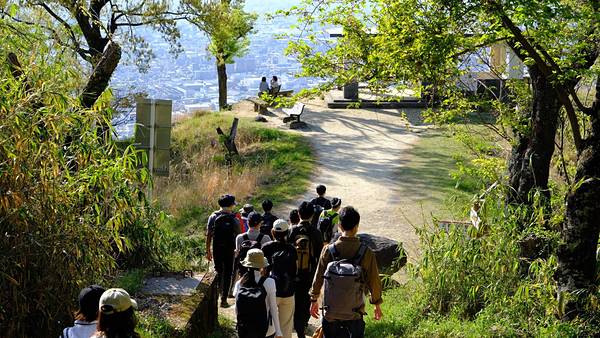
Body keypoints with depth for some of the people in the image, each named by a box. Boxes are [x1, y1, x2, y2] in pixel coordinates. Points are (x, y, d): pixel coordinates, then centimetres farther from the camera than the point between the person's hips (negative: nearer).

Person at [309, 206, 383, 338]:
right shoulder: (366, 252, -13)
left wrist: (314, 300, 14)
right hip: (354, 313, -1)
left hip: (331, 311, 1)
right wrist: (377, 304, 10)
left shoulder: (328, 250, -10)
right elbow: (374, 281, -5)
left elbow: (318, 278, -2)